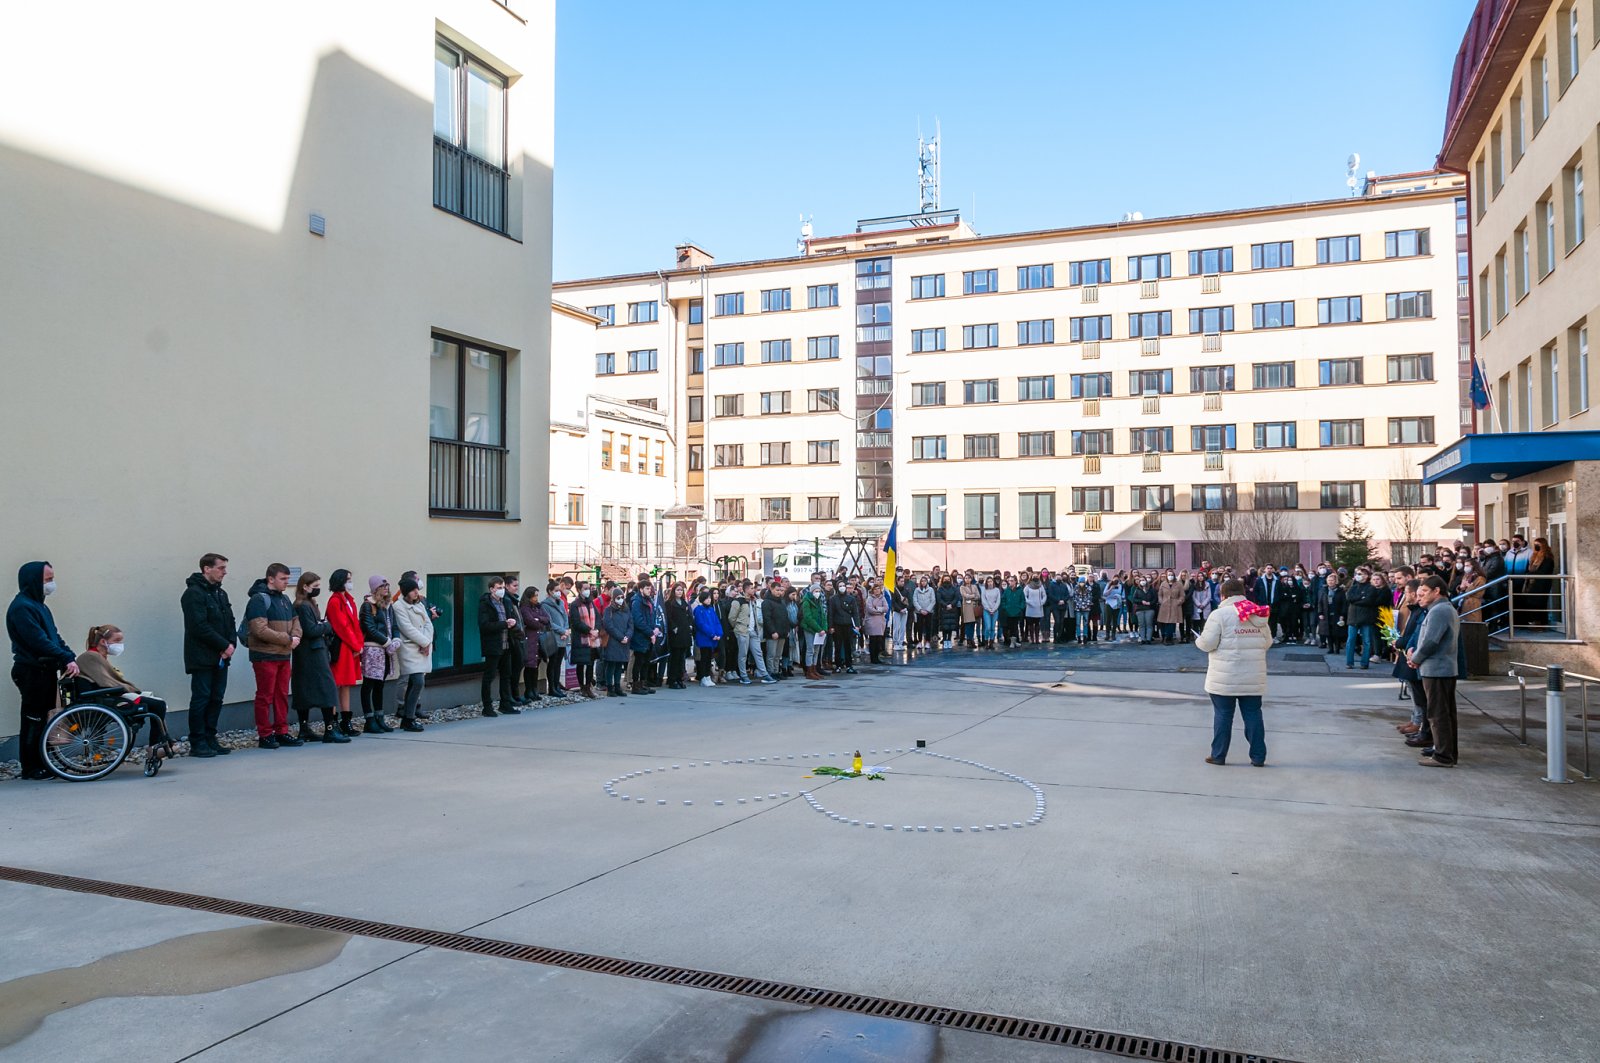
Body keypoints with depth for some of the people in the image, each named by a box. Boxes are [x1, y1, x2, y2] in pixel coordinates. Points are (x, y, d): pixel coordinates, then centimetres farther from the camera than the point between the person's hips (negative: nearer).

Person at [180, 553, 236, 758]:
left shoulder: (220, 593, 16)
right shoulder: (194, 593, -10)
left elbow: (230, 622, 17)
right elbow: (199, 626, -18)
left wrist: (232, 643, -2)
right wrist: (224, 645, -15)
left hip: (221, 657, 8)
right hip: (202, 657, -8)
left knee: (216, 699, 9)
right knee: (201, 699, -3)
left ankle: (210, 739, 16)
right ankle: (197, 743, 3)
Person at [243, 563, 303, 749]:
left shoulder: (284, 599, 14)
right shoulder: (259, 599, -12)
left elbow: (295, 621, 16)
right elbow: (260, 629, -21)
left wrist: (295, 637, -6)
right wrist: (287, 639, -18)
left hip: (284, 655, 8)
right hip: (265, 656, -8)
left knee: (282, 695, 12)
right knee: (265, 696, -1)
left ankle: (281, 732, 19)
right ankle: (264, 735, 6)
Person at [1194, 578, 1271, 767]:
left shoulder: (1219, 614, -9)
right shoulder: (1258, 614, 7)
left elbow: (1207, 643, -12)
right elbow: (1267, 642, 13)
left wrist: (1198, 640, 9)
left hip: (1225, 678, -4)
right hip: (1253, 677, 4)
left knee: (1223, 715, 6)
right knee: (1253, 714, 10)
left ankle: (1218, 755, 13)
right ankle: (1258, 757, 14)